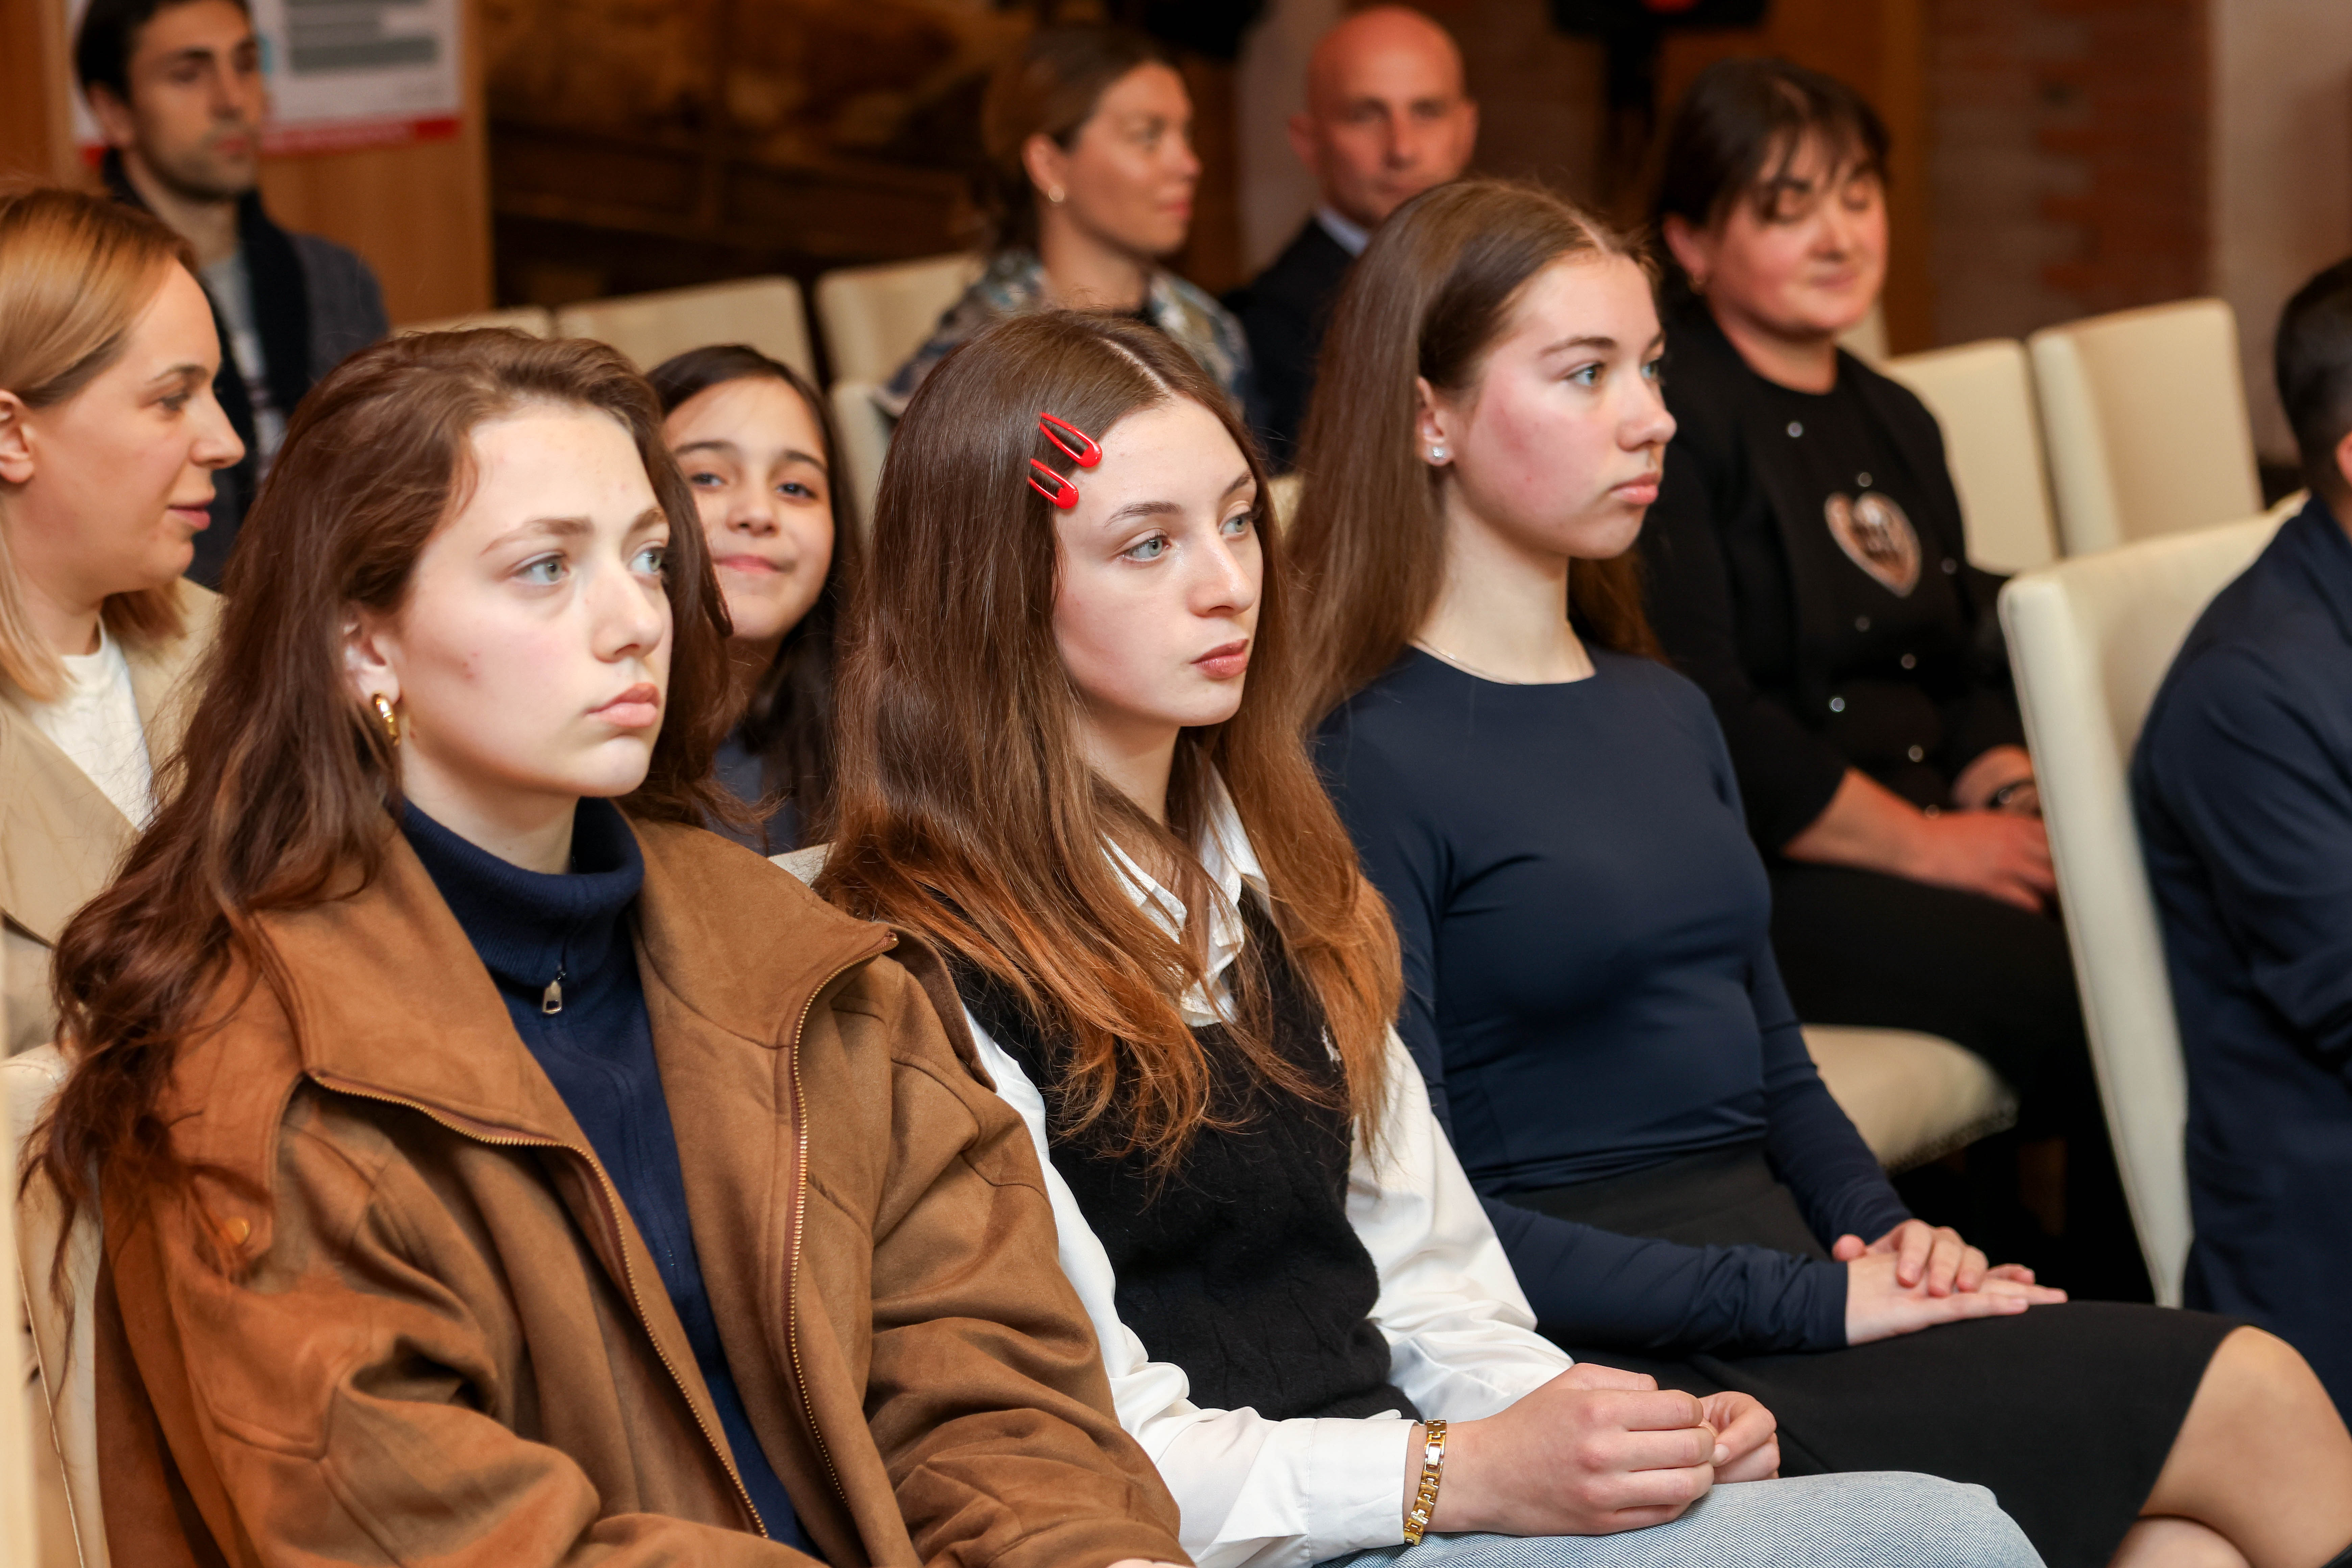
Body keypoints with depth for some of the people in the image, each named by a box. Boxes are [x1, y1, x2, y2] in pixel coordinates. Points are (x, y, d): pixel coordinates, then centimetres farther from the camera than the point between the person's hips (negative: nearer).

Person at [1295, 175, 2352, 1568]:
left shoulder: (1669, 715, 18)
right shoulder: (1364, 763, -9)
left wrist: (1883, 1234, 2)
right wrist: (1816, 1303, -17)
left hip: (1777, 1269, 7)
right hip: (1617, 1347, -7)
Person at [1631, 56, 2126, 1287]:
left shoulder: (1893, 425, 21)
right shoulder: (1664, 416, -7)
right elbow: (1698, 716, -15)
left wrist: (2012, 795, 2)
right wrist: (1923, 842, -13)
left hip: (1921, 840, 8)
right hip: (1732, 884, -8)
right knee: (2086, 999, -26)